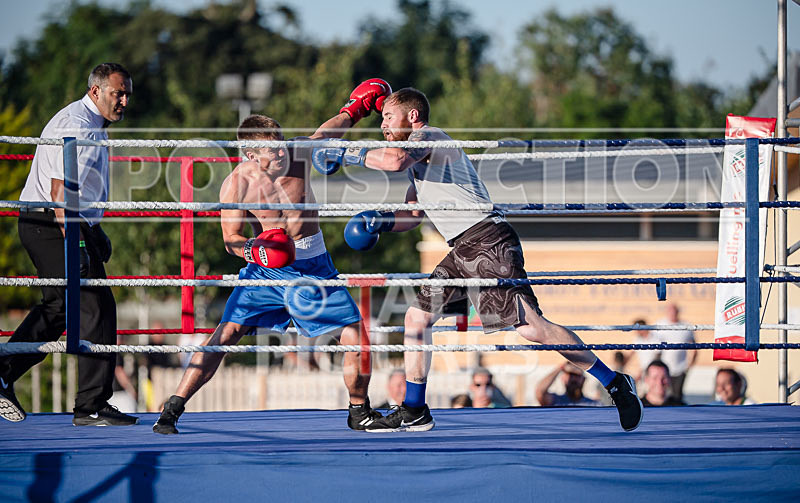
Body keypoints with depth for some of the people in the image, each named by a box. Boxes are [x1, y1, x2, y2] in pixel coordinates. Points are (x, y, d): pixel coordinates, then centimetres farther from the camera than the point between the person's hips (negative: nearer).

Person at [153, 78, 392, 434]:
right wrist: (254, 249, -28)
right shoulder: (236, 185, -14)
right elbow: (230, 240, -8)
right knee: (226, 333, -16)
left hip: (312, 266, 3)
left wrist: (354, 109, 28)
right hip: (265, 268, -3)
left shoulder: (298, 154, -7)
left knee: (355, 335, -6)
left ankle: (359, 411, 17)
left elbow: (325, 133, 16)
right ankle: (172, 409, -11)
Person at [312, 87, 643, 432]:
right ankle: (414, 412, 16)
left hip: (488, 241, -10)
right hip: (463, 250, 10)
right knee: (417, 316, 8)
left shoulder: (428, 136, -3)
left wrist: (345, 155, -12)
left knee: (531, 327, -18)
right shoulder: (417, 158, 27)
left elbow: (395, 160, -25)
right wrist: (381, 222, 14)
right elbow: (412, 215, 33)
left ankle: (615, 384, -14)